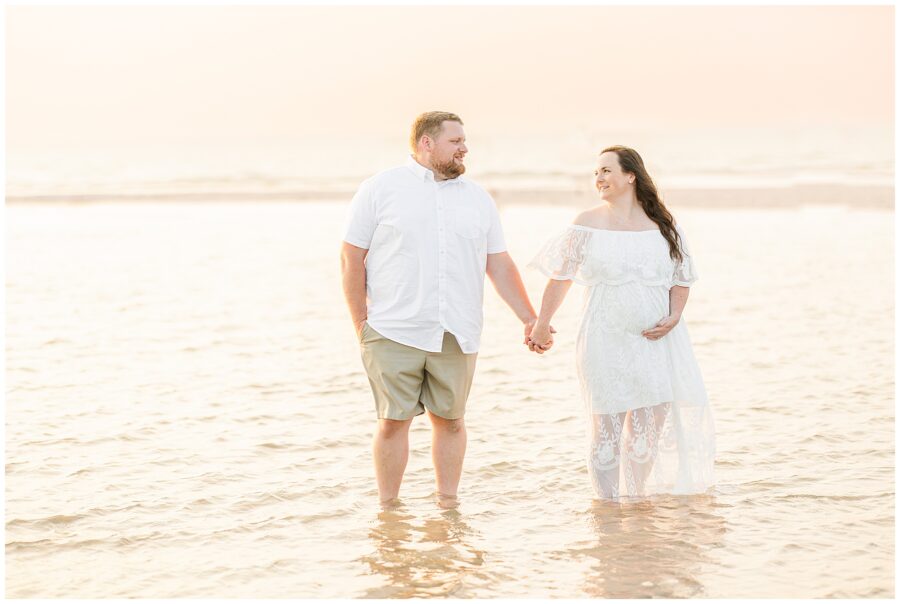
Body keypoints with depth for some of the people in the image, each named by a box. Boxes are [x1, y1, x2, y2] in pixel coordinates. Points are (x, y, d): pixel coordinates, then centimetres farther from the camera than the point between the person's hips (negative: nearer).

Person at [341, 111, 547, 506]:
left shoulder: (477, 198, 14)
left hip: (456, 336, 3)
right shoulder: (381, 189, 2)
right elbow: (351, 257, 2)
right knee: (394, 421, -1)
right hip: (394, 335, -3)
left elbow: (500, 265, 16)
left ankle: (448, 504, 18)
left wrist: (530, 320, 10)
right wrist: (361, 324, -3)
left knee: (450, 420, 7)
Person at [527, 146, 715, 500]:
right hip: (606, 341, -2)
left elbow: (682, 276, 11)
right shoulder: (588, 224, 1)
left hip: (656, 340, 2)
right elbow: (561, 277, 6)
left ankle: (635, 498, 19)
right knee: (606, 425, -2)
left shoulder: (663, 225, 5)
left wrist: (674, 317, -5)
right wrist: (541, 325, 7)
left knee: (652, 422, 3)